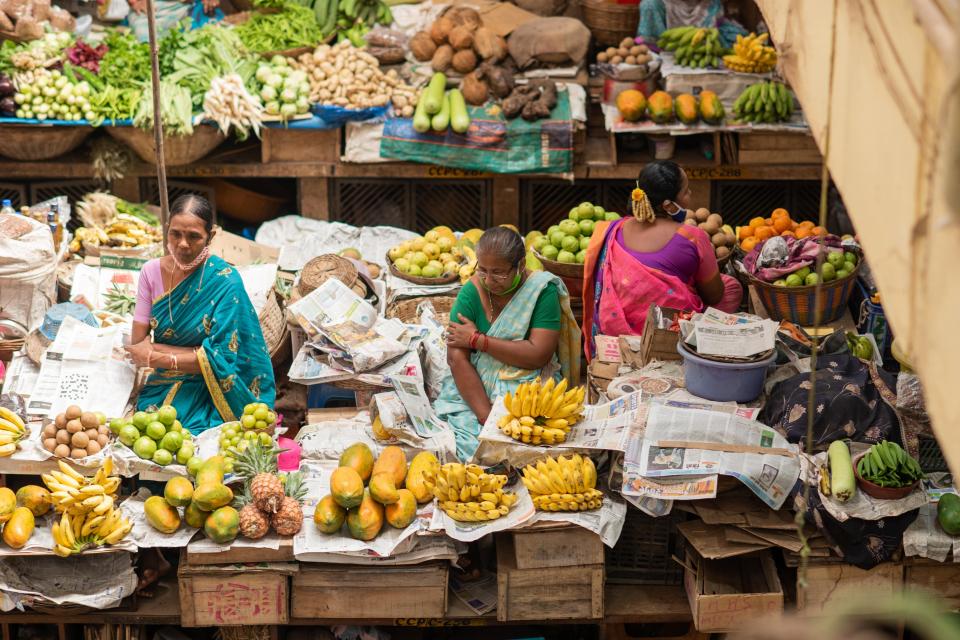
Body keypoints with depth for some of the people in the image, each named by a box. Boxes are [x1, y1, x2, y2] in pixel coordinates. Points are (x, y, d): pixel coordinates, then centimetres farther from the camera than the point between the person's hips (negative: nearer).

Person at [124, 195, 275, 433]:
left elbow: (221, 358, -14)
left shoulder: (225, 281, -12)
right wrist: (200, 353, -12)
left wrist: (154, 357, -11)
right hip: (163, 386, 4)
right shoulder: (152, 271, 1)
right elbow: (137, 344, -1)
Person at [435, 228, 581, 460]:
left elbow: (539, 354, -16)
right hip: (473, 387, 1)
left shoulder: (543, 290, -7)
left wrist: (478, 340, -15)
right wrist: (486, 416, -22)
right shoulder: (472, 292, -4)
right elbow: (457, 358, -11)